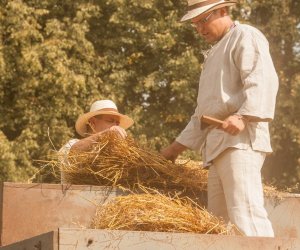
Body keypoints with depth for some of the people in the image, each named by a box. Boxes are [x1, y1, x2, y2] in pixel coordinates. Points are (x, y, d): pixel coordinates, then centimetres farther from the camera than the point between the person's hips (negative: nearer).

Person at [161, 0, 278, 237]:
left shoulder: (245, 36, 1)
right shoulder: (217, 52, 30)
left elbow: (262, 80, -17)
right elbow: (204, 111, 34)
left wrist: (244, 115, -32)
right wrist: (178, 146, 31)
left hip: (239, 139, -10)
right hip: (219, 145, 10)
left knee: (246, 215, -21)